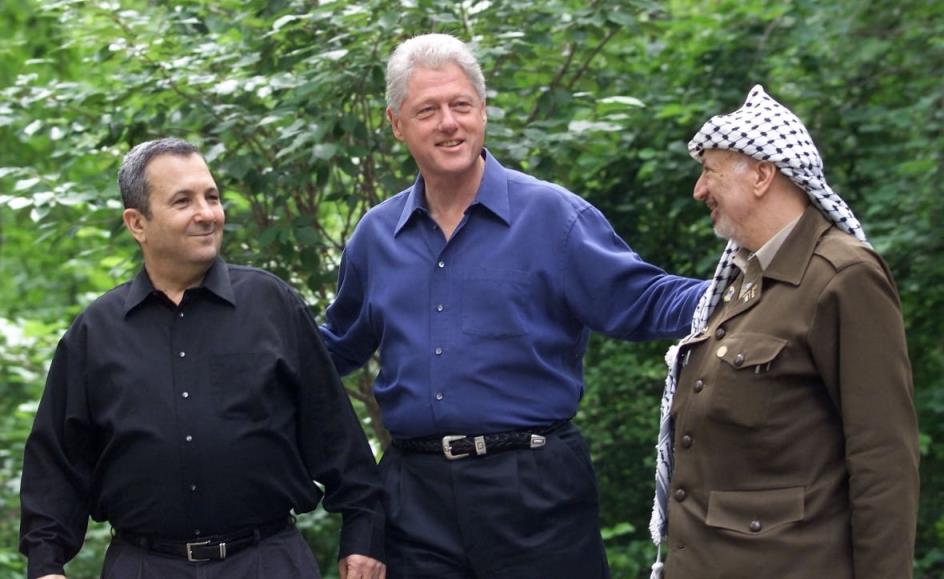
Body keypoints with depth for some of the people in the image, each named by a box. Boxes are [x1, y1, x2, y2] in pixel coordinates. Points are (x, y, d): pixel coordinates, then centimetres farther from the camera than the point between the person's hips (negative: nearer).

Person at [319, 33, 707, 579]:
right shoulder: (377, 235, 10)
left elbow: (644, 300, -5)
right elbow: (339, 348, 25)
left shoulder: (551, 215, -3)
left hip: (533, 487, -3)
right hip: (417, 494, 4)